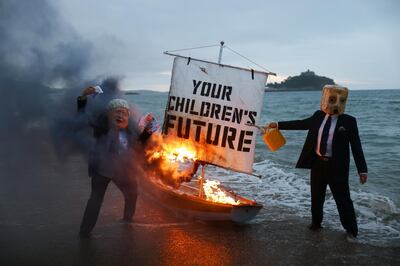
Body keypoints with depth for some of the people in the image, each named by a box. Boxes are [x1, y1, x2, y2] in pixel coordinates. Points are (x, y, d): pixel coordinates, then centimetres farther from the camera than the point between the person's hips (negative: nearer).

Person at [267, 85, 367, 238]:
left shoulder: (349, 121, -8)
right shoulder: (318, 116, 3)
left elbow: (356, 146, -8)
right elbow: (301, 124, 12)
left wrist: (362, 170, -11)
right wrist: (278, 125, 10)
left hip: (336, 166, -4)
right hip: (318, 163, 4)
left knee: (343, 199, 3)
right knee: (316, 196, 16)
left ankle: (351, 230, 17)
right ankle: (316, 223, 34)